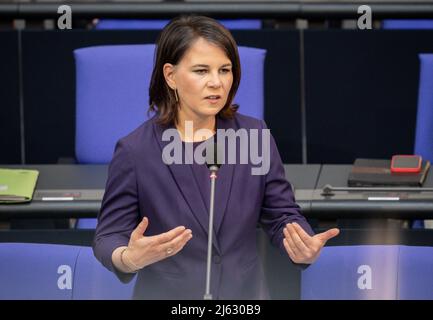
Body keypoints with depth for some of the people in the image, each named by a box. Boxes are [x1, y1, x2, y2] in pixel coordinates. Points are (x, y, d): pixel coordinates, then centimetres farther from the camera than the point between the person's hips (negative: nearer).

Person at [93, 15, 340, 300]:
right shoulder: (135, 151, -11)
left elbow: (282, 216, 0)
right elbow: (109, 238, -8)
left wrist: (304, 248, -22)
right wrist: (131, 258, -30)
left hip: (245, 294, 2)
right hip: (166, 294, -2)